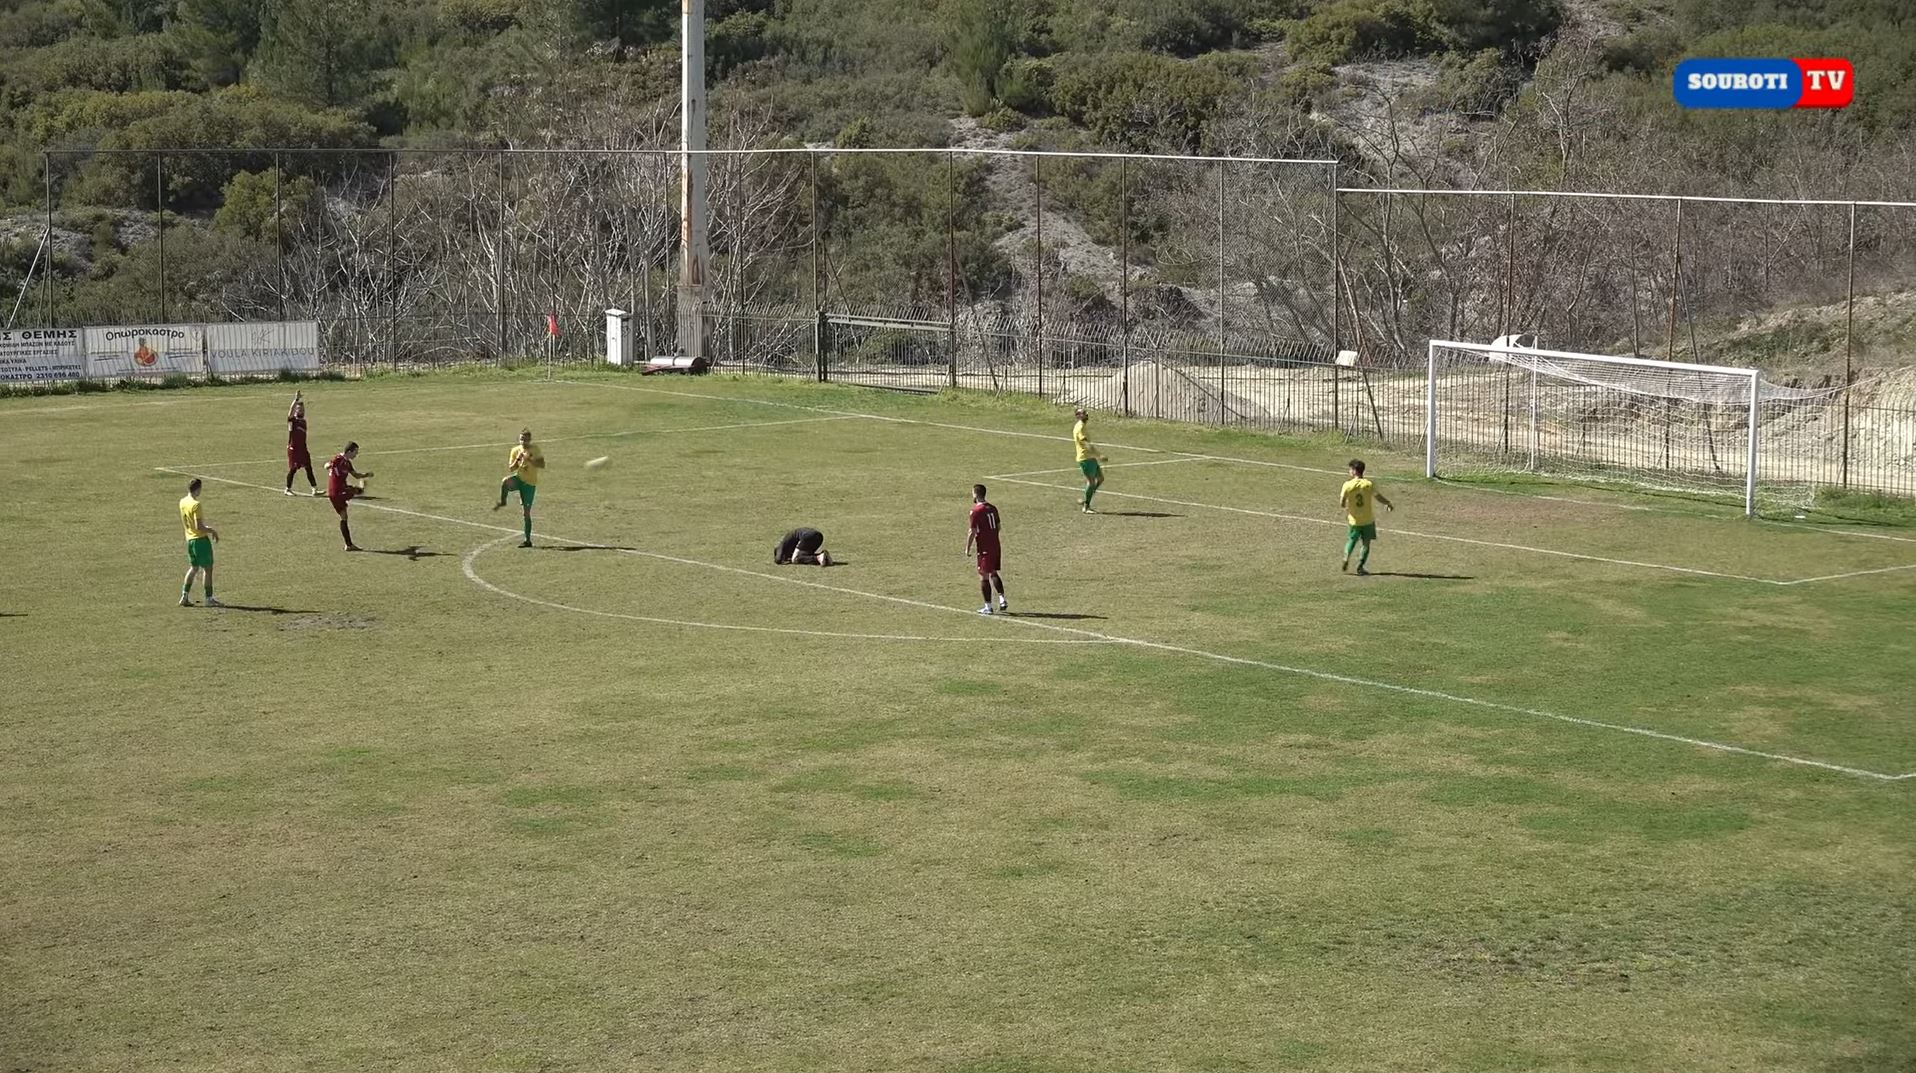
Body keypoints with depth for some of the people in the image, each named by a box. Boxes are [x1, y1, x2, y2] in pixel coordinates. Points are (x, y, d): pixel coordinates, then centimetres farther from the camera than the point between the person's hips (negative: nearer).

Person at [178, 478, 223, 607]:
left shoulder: (182, 502, 6)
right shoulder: (196, 505, -20)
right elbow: (199, 527, -23)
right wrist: (212, 531, -9)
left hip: (189, 539, 8)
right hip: (201, 539, -8)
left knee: (194, 568, 18)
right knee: (208, 568, 1)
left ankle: (184, 596, 14)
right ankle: (209, 599, 4)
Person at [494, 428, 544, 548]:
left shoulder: (535, 450, -6)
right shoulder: (516, 450, 2)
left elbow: (542, 465, -12)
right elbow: (511, 468, 1)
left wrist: (529, 460, -22)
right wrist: (517, 459, -17)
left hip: (530, 483, -2)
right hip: (519, 478, 2)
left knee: (526, 512, -3)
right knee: (505, 481, -35)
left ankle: (528, 540, 5)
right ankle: (502, 502, -11)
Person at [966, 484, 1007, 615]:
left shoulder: (976, 510, -13)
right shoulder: (992, 508, 8)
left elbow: (972, 531, -14)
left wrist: (967, 548, -5)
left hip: (984, 548, -7)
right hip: (996, 546, 7)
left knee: (984, 576, -1)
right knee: (993, 573, 19)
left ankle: (988, 607, 0)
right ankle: (1002, 599, 8)